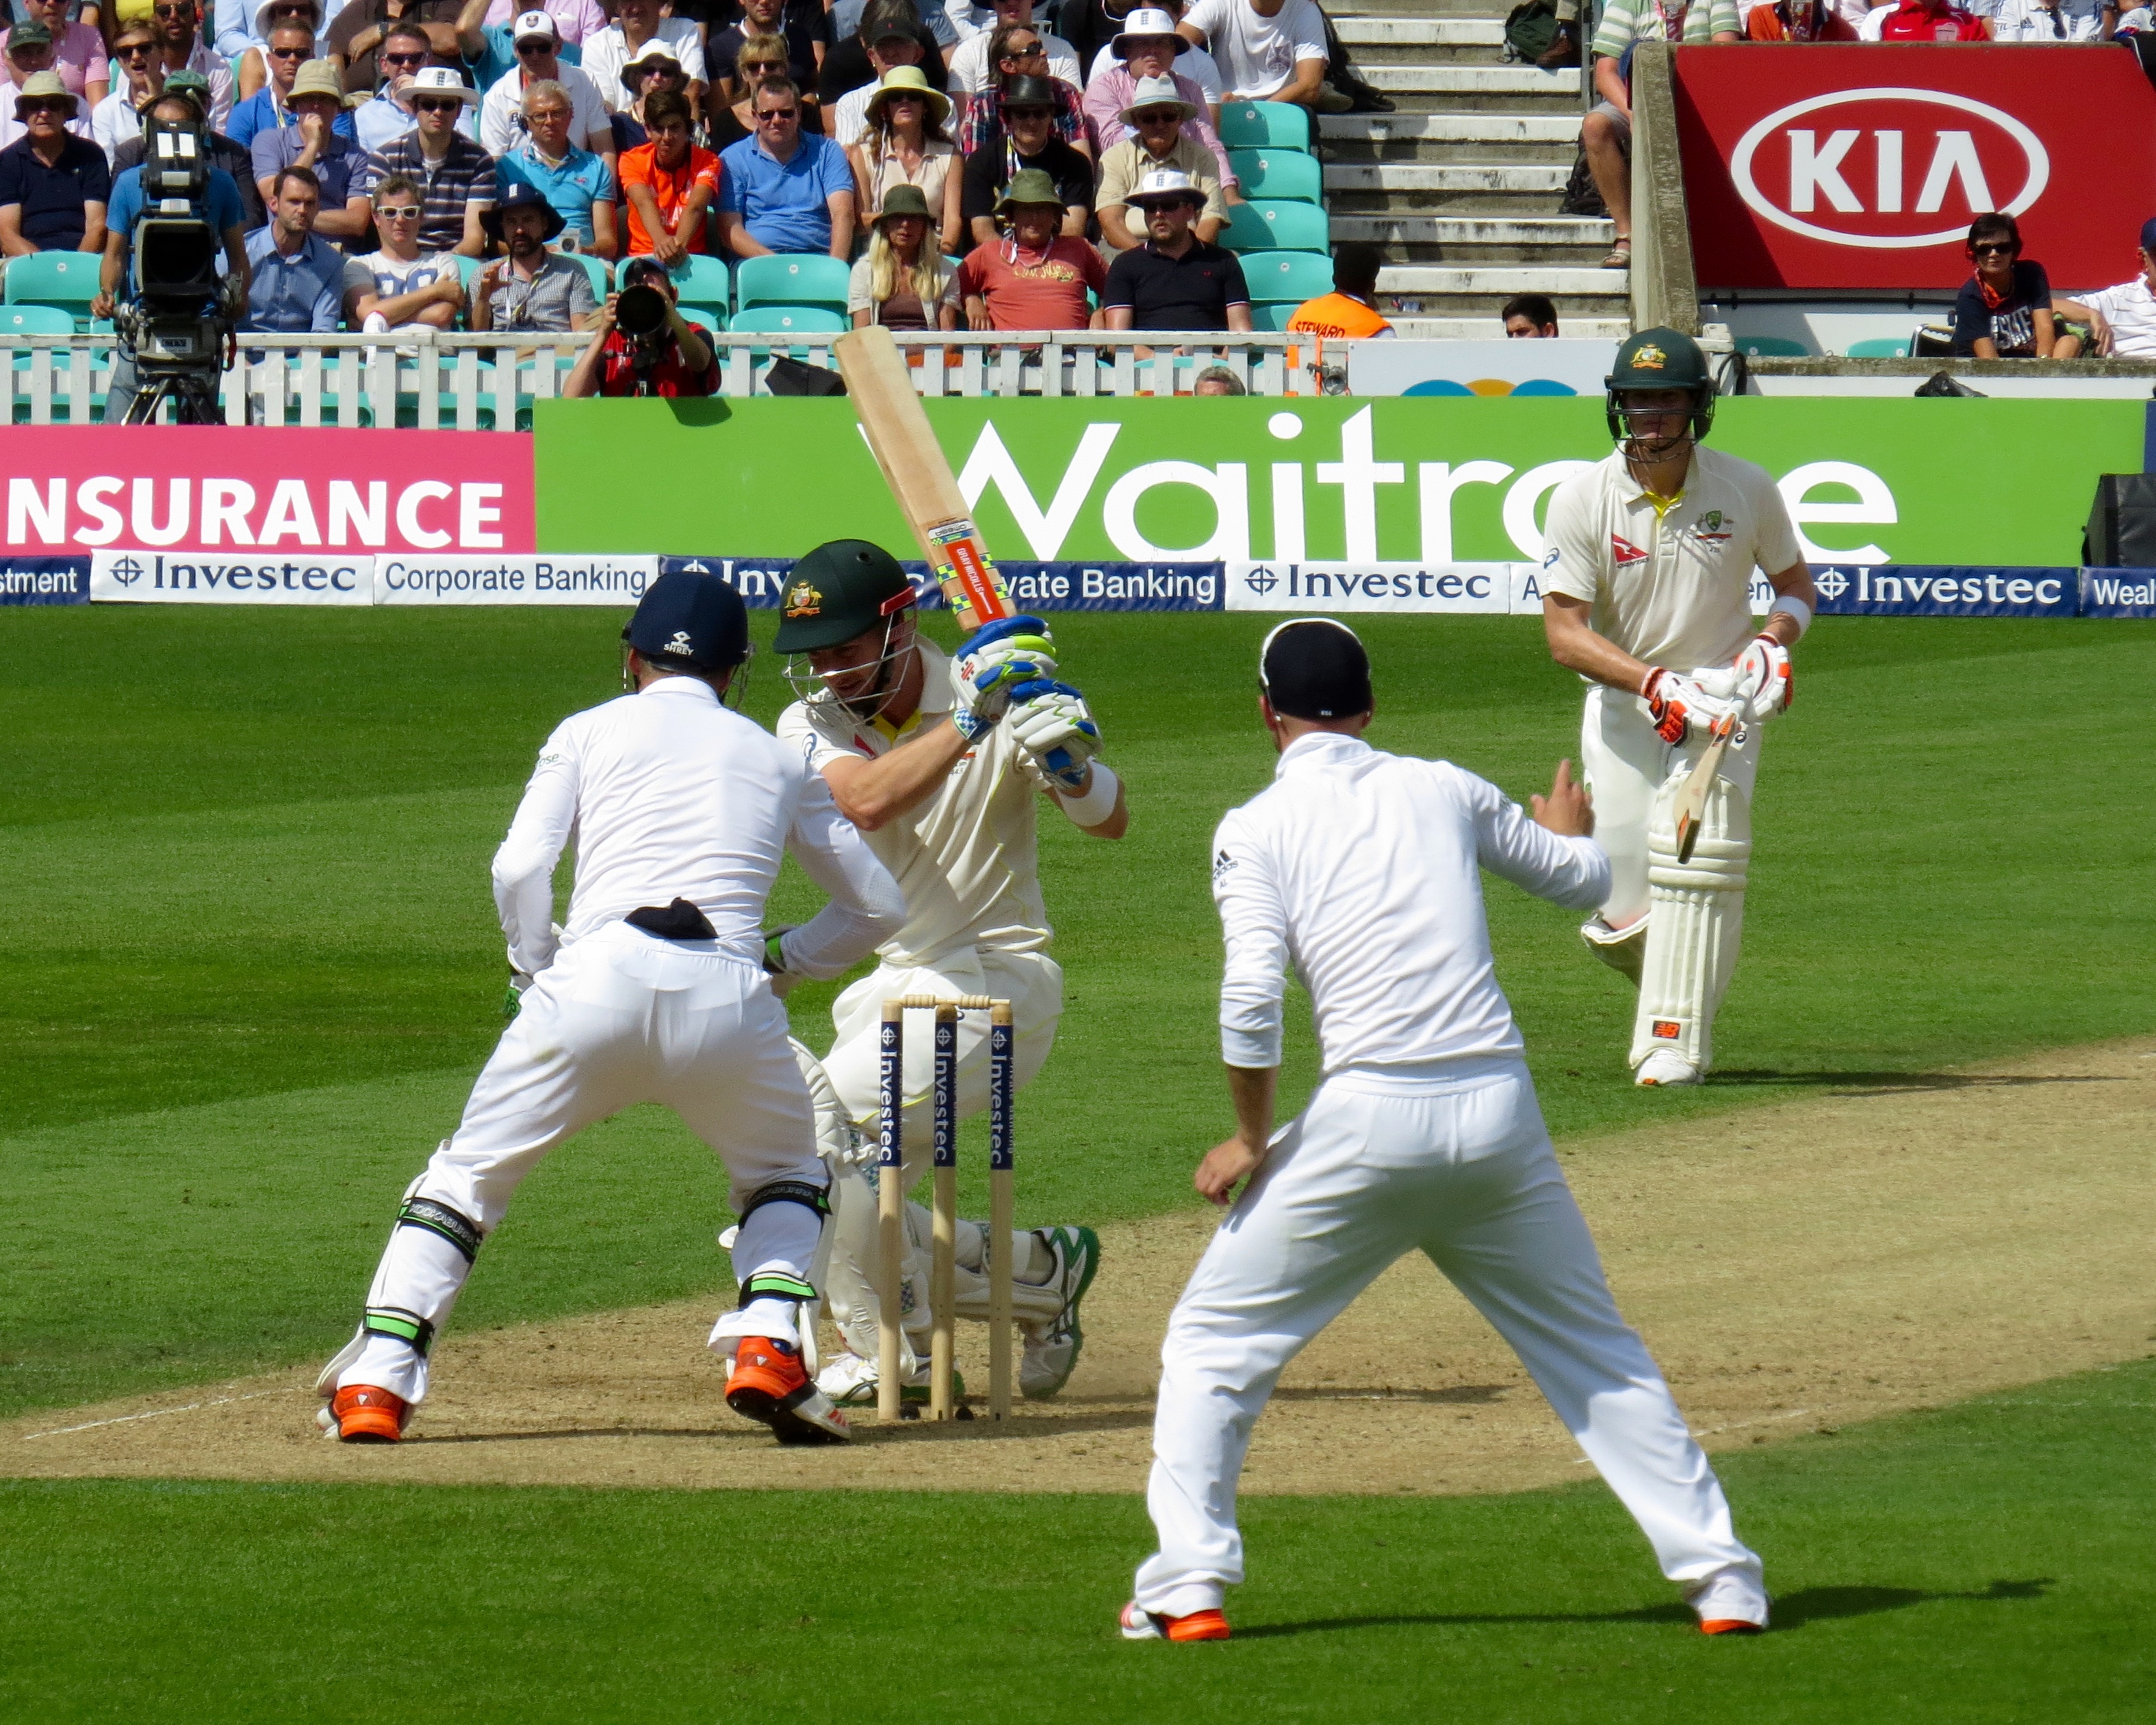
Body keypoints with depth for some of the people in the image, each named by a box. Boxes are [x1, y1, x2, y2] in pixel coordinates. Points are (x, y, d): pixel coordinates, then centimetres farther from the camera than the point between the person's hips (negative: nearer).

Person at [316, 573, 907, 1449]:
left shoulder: (590, 732, 20)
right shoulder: (776, 758, 26)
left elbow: (519, 868, 5)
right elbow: (878, 903, 29)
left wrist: (538, 974, 18)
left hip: (597, 976, -1)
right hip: (728, 994, 1)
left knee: (468, 1175, 15)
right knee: (787, 1176, 27)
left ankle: (376, 1382, 0)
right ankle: (768, 1350, 3)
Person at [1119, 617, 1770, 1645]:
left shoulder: (1257, 829, 2)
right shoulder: (1444, 791, 13)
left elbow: (1251, 997, -11)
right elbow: (1581, 881, 28)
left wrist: (1251, 1138, 2)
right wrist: (1569, 831, 51)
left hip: (1367, 1122, -3)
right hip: (1500, 1116, 3)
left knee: (1214, 1341, 12)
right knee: (1599, 1354, 17)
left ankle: (1188, 1585, 1)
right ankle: (1717, 1572, 12)